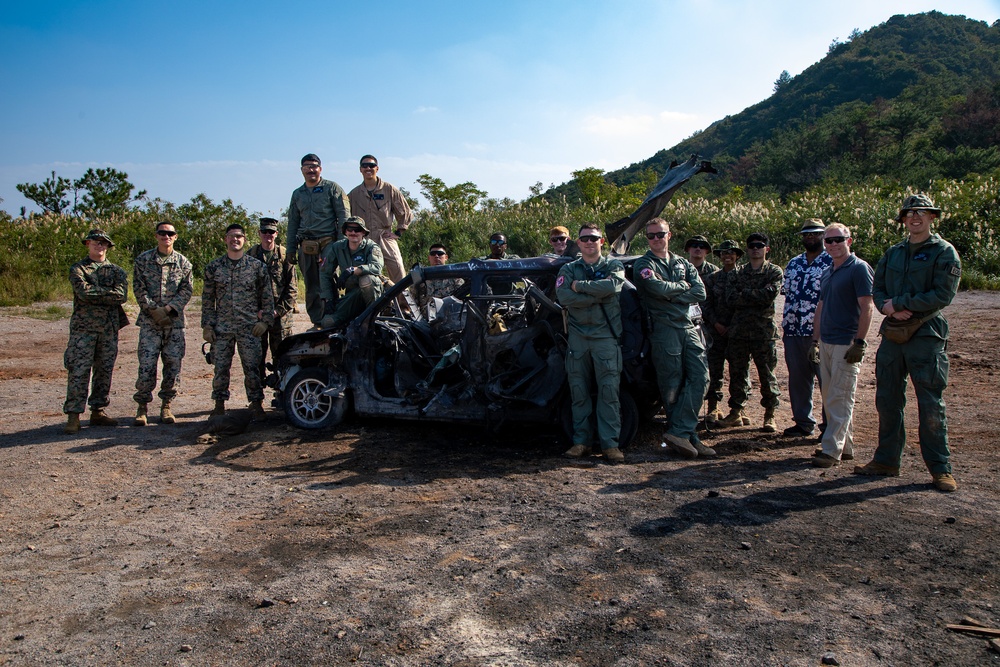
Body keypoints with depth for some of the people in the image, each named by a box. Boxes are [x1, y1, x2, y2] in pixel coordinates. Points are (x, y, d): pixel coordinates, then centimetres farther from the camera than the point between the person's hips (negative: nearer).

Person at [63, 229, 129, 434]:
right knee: (78, 372, -6)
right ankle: (73, 415, -2)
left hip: (110, 328, 3)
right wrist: (108, 293, -7)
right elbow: (84, 292, -14)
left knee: (105, 371, 7)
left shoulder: (117, 271, 12)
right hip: (84, 327, -3)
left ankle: (98, 411, 16)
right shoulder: (78, 269, 6)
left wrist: (95, 294, -10)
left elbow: (121, 295, -6)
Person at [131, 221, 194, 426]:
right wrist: (153, 309, -10)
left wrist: (168, 308, -10)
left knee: (173, 363, 2)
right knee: (146, 364, -6)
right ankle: (142, 406, 6)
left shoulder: (183, 262, 7)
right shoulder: (143, 259, 5)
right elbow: (138, 288, 1)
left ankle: (166, 405, 14)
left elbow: (187, 290, 3)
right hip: (149, 321, -1)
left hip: (175, 321, 1)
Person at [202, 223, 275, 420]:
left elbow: (267, 296, 7)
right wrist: (207, 325, 4)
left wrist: (264, 321, -3)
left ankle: (256, 404, 5)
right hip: (221, 328, 2)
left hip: (249, 328, -1)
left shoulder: (257, 266, 5)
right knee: (221, 367, 3)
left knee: (252, 367, -4)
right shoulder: (214, 267, 9)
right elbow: (207, 299, 11)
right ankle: (220, 403, 16)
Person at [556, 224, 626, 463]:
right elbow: (564, 296, -8)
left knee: (609, 391, -5)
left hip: (606, 336, -2)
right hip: (578, 336, 2)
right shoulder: (568, 270, 13)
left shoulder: (614, 266, 10)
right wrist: (598, 296, -10)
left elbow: (612, 285, -14)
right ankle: (581, 442, 11)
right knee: (579, 391, 4)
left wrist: (579, 286, -6)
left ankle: (610, 443, -2)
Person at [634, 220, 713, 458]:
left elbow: (700, 292, 4)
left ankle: (678, 433, -8)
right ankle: (689, 437, 3)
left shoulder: (684, 264, 20)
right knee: (672, 386, -3)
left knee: (700, 378, -8)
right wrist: (683, 285, 0)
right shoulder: (643, 265, 5)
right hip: (664, 329, -5)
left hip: (690, 327, 5)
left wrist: (672, 296, -8)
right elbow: (658, 288, -15)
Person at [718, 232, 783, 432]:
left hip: (763, 331, -3)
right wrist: (757, 297, -11)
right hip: (739, 330, 3)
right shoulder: (739, 272, 13)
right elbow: (730, 299, -1)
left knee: (767, 375, 1)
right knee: (737, 373, 8)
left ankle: (769, 417, 11)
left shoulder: (774, 272, 5)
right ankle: (736, 413, 18)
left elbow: (769, 294, -14)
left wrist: (744, 294, -8)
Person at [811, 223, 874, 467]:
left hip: (847, 344, -8)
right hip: (827, 343, 9)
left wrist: (859, 343, -19)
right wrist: (815, 340, 17)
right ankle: (845, 446, 22)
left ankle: (832, 450, -4)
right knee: (830, 397, 12)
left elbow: (866, 307, -14)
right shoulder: (827, 273, 16)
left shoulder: (859, 268, -8)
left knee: (839, 399, -7)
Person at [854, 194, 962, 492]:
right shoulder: (893, 253, 15)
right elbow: (877, 289, 12)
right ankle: (886, 460, 21)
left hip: (926, 336, -5)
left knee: (931, 406, -2)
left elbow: (942, 295, -13)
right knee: (887, 401, 10)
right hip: (892, 335, 5)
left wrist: (899, 303, -13)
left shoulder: (945, 252, -2)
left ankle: (940, 468, 8)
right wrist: (888, 307, -9)